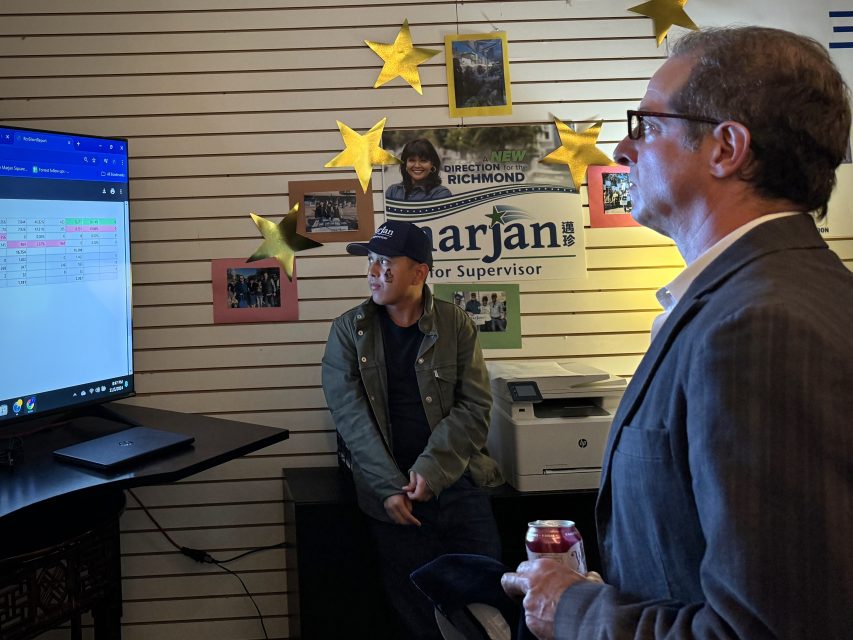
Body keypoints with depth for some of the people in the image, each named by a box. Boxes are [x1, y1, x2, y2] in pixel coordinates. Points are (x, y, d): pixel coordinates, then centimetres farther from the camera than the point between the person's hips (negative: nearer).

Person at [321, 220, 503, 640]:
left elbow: (474, 406, -3)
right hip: (391, 493, 0)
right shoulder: (348, 330, 2)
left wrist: (430, 472, -15)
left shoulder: (455, 324, 1)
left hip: (457, 483, 1)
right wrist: (389, 487, -15)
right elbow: (350, 414, -5)